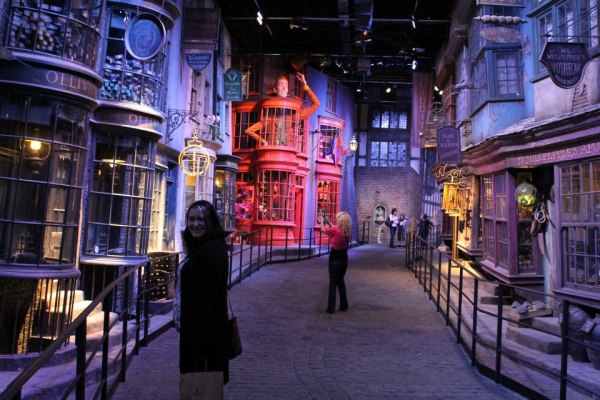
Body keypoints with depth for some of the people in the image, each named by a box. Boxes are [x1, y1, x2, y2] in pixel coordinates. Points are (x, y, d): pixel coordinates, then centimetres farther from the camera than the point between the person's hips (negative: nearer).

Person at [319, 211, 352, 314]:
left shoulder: (335, 230, -20)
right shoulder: (347, 231, -2)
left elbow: (323, 229, -3)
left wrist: (322, 221, 16)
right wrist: (328, 222, 23)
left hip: (334, 259, -6)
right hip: (344, 259, 6)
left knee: (333, 282, 2)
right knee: (340, 281, 19)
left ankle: (331, 307, 4)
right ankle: (344, 305, 24)